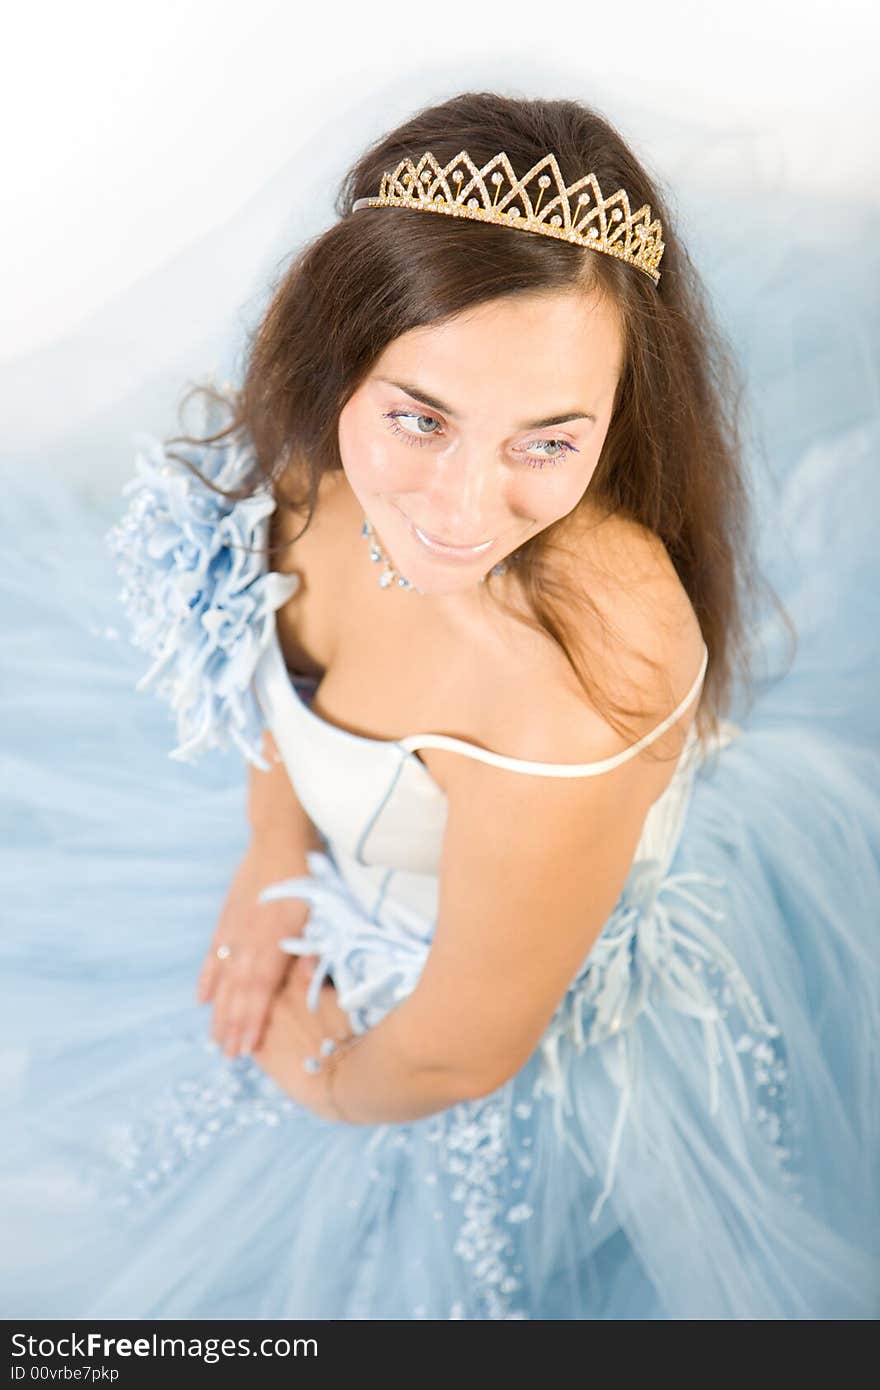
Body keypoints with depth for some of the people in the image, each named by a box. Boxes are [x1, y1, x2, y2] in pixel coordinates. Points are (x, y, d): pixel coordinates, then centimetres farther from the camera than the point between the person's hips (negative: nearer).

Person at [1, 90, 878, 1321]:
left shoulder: (585, 664, -44)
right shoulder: (336, 446, -24)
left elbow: (457, 1055, -27)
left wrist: (326, 1085, -8)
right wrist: (275, 840, -7)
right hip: (331, 862, 6)